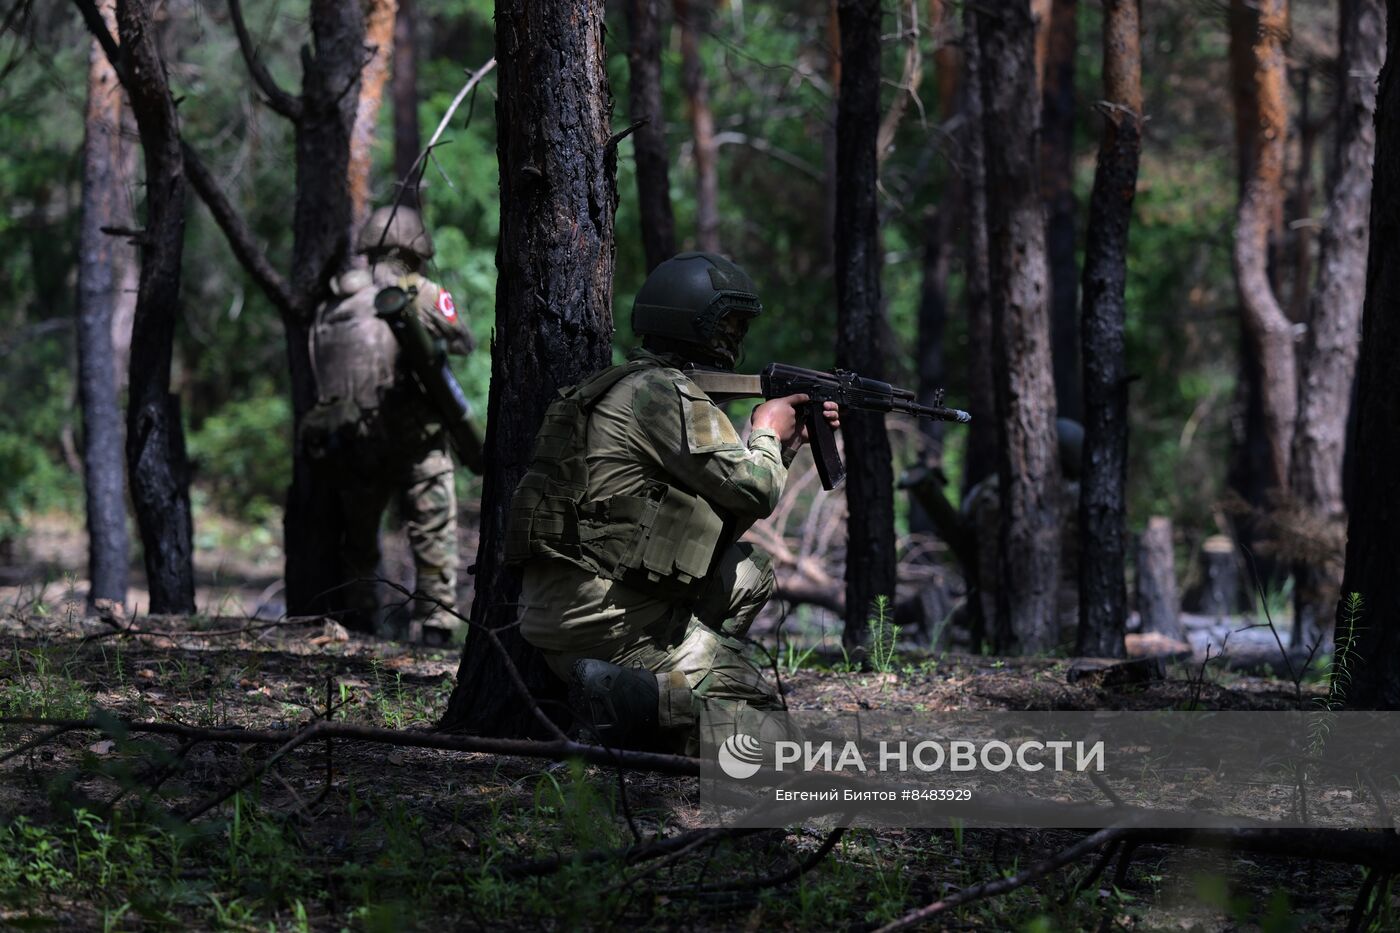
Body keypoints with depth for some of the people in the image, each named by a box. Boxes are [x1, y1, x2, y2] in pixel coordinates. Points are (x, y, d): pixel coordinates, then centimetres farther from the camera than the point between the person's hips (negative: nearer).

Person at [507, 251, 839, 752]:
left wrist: (787, 445, 22)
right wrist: (767, 434, 8)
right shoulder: (667, 393, -11)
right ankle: (633, 700, -20)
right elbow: (755, 493, -11)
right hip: (610, 617, -9)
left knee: (751, 571, 20)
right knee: (762, 716, -4)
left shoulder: (625, 386, 20)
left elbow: (720, 487, 26)